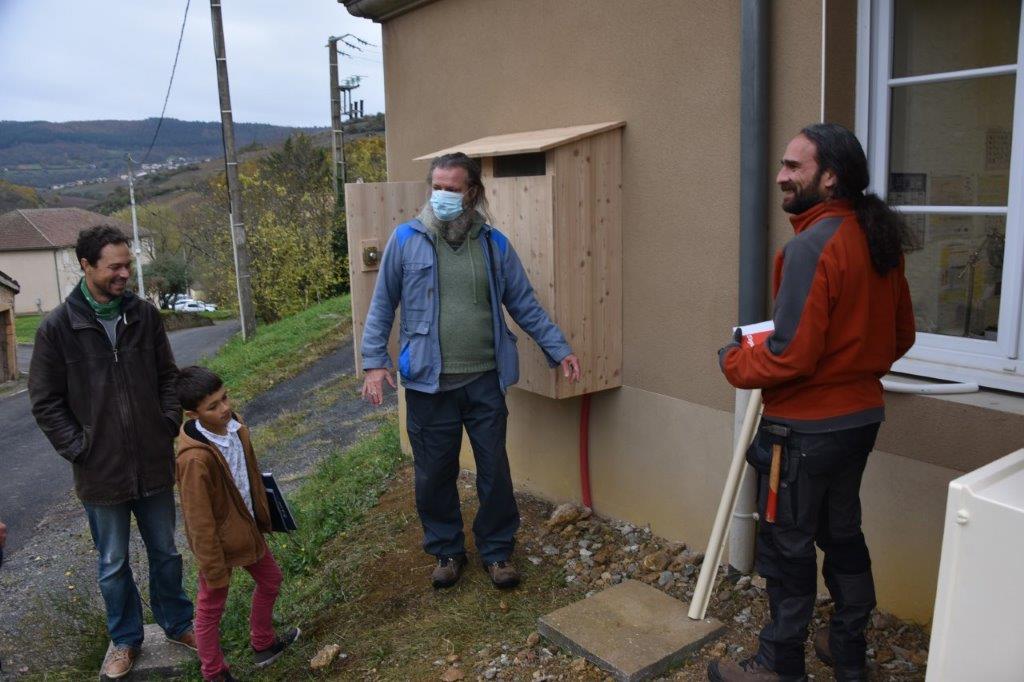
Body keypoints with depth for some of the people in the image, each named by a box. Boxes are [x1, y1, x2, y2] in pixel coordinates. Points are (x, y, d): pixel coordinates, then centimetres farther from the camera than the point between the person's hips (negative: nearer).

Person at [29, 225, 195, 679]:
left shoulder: (145, 315, -3)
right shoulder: (57, 328, -11)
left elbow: (167, 377, 7)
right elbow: (45, 402, -5)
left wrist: (169, 425, -2)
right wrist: (79, 449, -10)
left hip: (155, 464, 2)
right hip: (101, 472, -2)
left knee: (165, 553, 18)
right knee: (113, 565, 16)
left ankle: (177, 625, 38)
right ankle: (126, 640, 36)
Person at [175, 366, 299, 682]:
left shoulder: (233, 426, -10)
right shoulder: (195, 458, -33)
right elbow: (199, 520, -25)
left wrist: (261, 515, 18)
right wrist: (213, 569, -17)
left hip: (247, 527, 8)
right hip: (219, 539, -8)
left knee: (270, 580, 25)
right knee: (211, 607, 15)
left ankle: (263, 644, 48)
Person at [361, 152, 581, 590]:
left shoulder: (494, 244, 3)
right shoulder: (406, 240, -2)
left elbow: (526, 305, 7)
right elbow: (382, 305, 3)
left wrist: (559, 349, 1)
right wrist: (374, 361, -5)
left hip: (485, 381, 1)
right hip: (428, 384, -1)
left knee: (494, 470, 9)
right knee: (435, 475, 11)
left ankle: (498, 551, 29)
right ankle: (447, 551, 32)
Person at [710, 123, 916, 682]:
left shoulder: (811, 246, -22)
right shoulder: (878, 238, 5)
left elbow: (790, 356, -24)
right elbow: (900, 335, 13)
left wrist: (734, 362, -8)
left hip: (807, 427, -9)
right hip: (861, 416, 9)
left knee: (788, 546, 6)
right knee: (842, 533, 21)